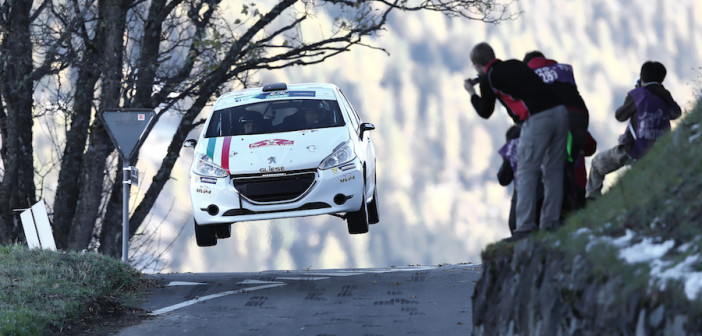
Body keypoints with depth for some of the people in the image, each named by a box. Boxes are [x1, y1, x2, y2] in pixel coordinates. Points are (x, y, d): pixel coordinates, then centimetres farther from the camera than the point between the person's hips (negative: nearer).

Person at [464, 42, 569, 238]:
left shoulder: (488, 79, 7)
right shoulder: (515, 64, 24)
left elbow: (485, 112, 18)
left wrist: (472, 93, 37)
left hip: (537, 120, -6)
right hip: (560, 112, 7)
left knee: (526, 174, -2)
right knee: (553, 171, 11)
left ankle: (525, 228, -8)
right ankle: (551, 224, 10)